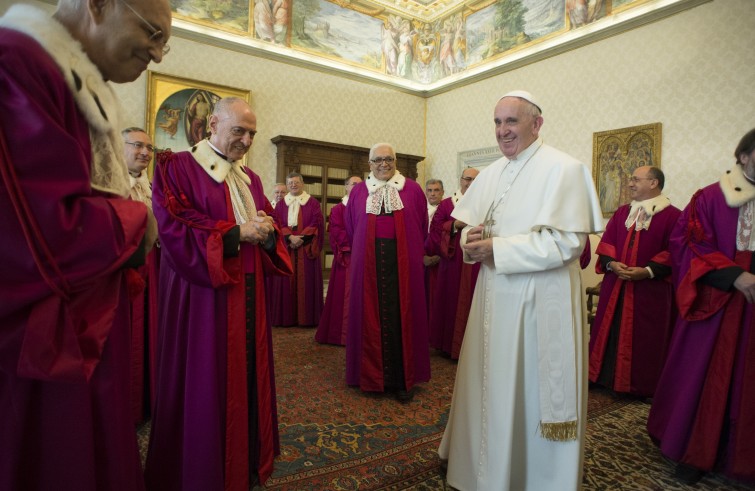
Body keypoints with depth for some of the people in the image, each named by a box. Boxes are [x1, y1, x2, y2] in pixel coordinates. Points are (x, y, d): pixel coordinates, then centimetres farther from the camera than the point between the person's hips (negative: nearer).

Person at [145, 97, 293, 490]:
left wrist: (267, 232, -8)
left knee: (248, 374, 11)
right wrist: (235, 233, -17)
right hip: (202, 292, -6)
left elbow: (269, 228, 15)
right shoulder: (177, 167, -2)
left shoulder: (250, 178, 17)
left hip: (248, 293, 6)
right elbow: (173, 228, -14)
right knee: (205, 383, 3)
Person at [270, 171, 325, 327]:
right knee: (287, 282, 2)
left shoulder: (313, 203, 6)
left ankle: (307, 317, 3)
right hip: (286, 247, 2)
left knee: (306, 281, -2)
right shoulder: (281, 204, 12)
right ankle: (287, 317, 8)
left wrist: (301, 238, -15)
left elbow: (316, 224, -3)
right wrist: (290, 237, -15)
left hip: (307, 248, -2)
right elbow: (277, 223, 2)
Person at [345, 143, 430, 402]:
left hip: (403, 264, -1)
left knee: (401, 317, 3)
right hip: (368, 265, 1)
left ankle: (403, 379, 14)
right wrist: (362, 254, 13)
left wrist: (413, 254, 7)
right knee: (371, 317, 5)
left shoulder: (412, 189, 5)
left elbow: (422, 228, 7)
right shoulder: (358, 191, 9)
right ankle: (372, 375, 19)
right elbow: (350, 230, 14)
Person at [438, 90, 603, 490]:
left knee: (533, 394, 6)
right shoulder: (490, 174, 11)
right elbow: (470, 228, 14)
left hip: (540, 303, -6)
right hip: (494, 298, 7)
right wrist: (470, 241, -10)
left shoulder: (564, 169, -10)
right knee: (491, 386, 17)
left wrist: (496, 250, -19)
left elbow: (567, 242, -19)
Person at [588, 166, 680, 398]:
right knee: (612, 333, 10)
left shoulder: (672, 215, -4)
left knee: (644, 339, 4)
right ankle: (608, 377, 23)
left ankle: (642, 385, 18)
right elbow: (606, 242, 8)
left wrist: (648, 271, -20)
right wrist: (611, 264, -10)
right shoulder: (622, 212, 12)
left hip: (651, 290, -5)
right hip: (615, 287, 5)